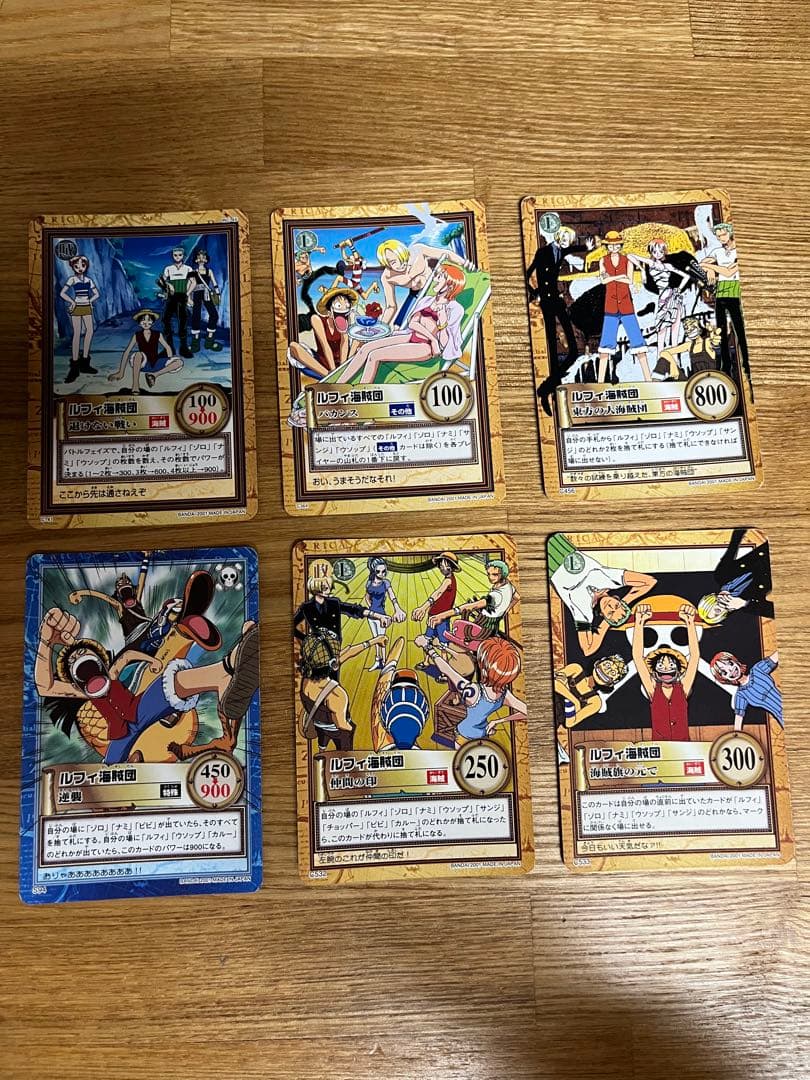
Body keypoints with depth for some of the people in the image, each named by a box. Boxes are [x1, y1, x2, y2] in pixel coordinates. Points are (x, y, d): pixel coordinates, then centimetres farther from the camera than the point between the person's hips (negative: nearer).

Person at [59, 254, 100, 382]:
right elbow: (62, 293, -8)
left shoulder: (88, 280, 9)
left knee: (90, 331, -1)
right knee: (77, 334, -8)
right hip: (76, 308, -5)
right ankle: (74, 366, -7)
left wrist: (90, 301, 2)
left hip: (87, 308, 5)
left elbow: (96, 293, 16)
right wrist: (72, 302, -10)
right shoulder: (72, 279, -3)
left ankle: (84, 363, 8)